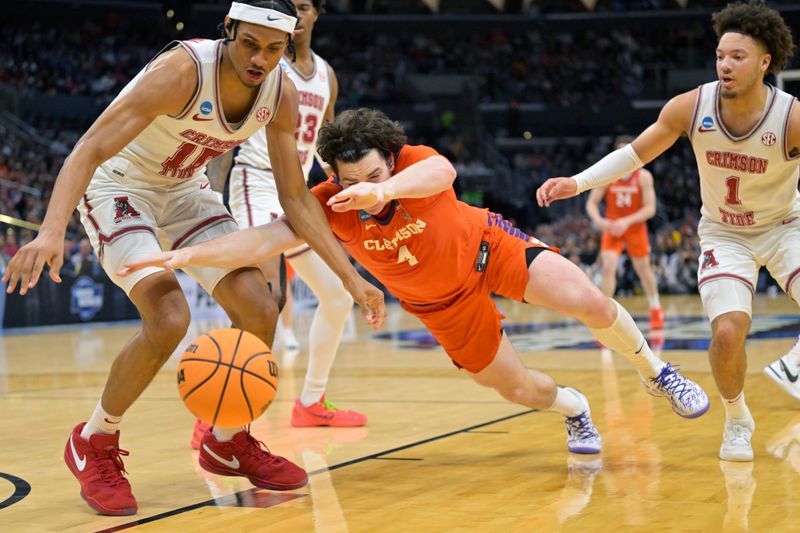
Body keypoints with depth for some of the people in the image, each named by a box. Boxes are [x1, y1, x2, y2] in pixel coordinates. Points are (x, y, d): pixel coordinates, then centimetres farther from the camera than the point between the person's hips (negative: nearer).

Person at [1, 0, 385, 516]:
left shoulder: (281, 94, -13)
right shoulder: (182, 71, -33)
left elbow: (296, 197, -4)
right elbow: (89, 149, -37)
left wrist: (351, 277, -10)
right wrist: (52, 231, -53)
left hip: (184, 190, 6)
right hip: (118, 185, -6)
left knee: (261, 314, -5)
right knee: (169, 320, -25)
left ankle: (228, 442, 18)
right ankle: (94, 444, -2)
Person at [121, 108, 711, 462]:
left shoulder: (414, 161, -33)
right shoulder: (329, 205, -27)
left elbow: (440, 171, -58)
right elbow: (263, 240, -36)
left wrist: (387, 190, -79)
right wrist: (185, 255, -51)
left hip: (487, 246, -2)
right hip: (441, 302, 3)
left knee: (590, 304, -20)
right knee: (517, 387, 2)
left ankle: (656, 372, 10)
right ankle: (576, 409, 37)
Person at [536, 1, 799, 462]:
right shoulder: (691, 107, -17)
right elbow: (636, 154, -4)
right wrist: (578, 183, -12)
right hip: (724, 235, 1)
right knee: (728, 332, -18)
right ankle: (737, 422, 10)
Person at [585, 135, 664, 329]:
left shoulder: (644, 177, -16)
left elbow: (650, 209, -19)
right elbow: (591, 203, -10)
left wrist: (627, 221, -31)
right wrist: (598, 220, -31)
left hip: (636, 228, 0)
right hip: (612, 228, 0)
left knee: (643, 269, 14)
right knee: (608, 267, -18)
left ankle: (655, 309, 35)